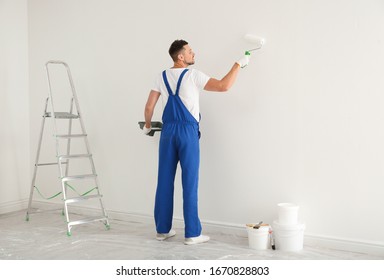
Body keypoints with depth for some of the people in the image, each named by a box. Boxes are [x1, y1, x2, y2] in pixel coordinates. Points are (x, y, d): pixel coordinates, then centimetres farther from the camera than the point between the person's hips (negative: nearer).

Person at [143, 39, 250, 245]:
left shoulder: (162, 77, 10)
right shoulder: (193, 75, -6)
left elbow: (149, 107, 10)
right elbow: (223, 86, -13)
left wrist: (147, 125, 28)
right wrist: (238, 64, 0)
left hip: (168, 131, 5)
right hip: (188, 131, -5)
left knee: (165, 182, 9)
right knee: (189, 183, -1)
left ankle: (163, 229, 18)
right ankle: (192, 234, 4)